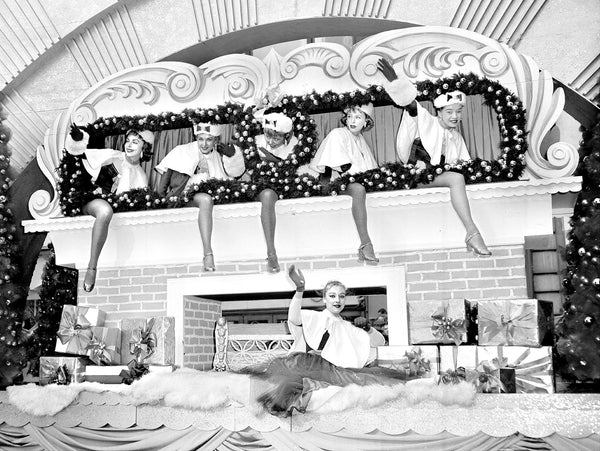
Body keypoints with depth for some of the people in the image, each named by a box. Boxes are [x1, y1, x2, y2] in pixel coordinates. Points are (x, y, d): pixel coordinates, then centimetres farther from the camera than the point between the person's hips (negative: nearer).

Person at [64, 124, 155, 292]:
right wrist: (78, 138, -17)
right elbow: (83, 153, 1)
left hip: (117, 205, 4)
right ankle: (92, 267, -37)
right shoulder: (113, 156, 7)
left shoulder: (141, 177, 15)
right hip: (91, 199, -4)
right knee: (105, 210, -38)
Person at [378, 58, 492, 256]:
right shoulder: (427, 122, 3)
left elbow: (465, 162, 26)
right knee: (456, 179, -31)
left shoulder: (457, 137, 22)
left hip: (439, 176, 6)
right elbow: (411, 105, -11)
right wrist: (394, 81, -26)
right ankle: (472, 233, -40)